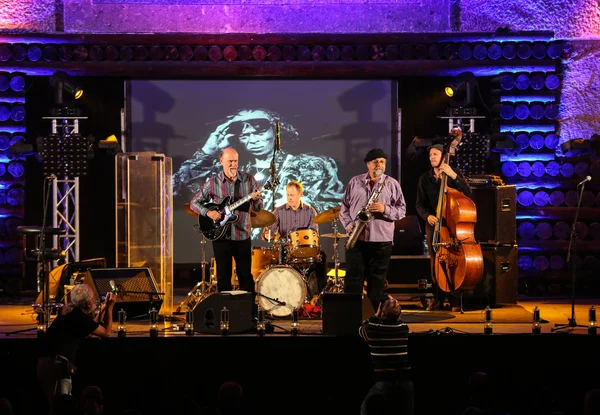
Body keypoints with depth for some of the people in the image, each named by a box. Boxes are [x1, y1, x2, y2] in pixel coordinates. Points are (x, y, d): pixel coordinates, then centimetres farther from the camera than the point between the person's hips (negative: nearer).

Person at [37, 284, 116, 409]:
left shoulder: (71, 312, 17)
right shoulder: (80, 317, -12)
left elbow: (92, 327, 31)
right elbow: (106, 332, -1)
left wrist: (103, 308, 32)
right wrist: (109, 308, 5)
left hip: (47, 363, 10)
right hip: (57, 366, -10)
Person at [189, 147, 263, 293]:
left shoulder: (248, 180, -1)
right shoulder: (213, 182, -3)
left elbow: (258, 208, 2)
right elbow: (194, 203, 3)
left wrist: (256, 199, -20)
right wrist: (208, 212, -15)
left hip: (242, 236, 1)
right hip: (221, 236, 0)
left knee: (245, 274, 8)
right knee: (223, 276, 6)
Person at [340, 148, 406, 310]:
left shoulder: (392, 184, 4)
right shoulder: (354, 182, 9)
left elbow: (401, 210, 2)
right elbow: (344, 207, 12)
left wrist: (385, 209, -16)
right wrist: (349, 225, -4)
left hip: (381, 240, -1)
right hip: (356, 239, 1)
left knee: (377, 283, 4)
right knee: (353, 280, 0)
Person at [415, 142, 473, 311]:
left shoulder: (455, 174, 0)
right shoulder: (425, 178, 6)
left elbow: (468, 195, -13)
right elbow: (420, 204, 3)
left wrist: (453, 176, -21)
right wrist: (427, 216, -18)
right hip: (433, 225, 2)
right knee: (435, 263, 5)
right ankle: (438, 299, 16)